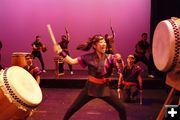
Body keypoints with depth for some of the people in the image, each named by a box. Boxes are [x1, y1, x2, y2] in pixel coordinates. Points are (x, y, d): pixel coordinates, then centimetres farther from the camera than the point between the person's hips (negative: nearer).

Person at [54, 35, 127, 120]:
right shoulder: (88, 57, -6)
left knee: (121, 109, -3)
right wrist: (61, 52, -16)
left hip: (104, 88, 1)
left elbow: (120, 71, -10)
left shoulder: (109, 57, -5)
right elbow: (72, 61, -8)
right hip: (91, 87, -1)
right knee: (73, 109, 2)